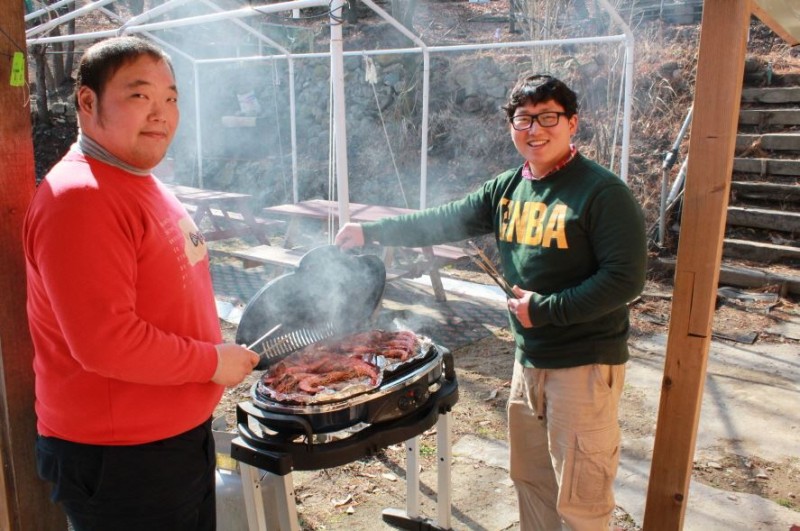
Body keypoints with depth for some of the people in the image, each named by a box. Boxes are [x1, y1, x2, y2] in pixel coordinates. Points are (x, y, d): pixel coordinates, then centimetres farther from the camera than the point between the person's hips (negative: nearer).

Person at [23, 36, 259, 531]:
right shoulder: (79, 198, -23)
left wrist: (220, 353, 12)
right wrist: (213, 362, -18)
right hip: (118, 457, -9)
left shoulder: (142, 183, 10)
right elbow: (104, 342, -29)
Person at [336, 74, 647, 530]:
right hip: (530, 358, 7)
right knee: (531, 477, 21)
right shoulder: (507, 189, 6)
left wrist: (546, 309, -20)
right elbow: (445, 221, 8)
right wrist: (372, 231, 4)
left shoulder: (603, 193, -15)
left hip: (586, 363, -7)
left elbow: (625, 279, -19)